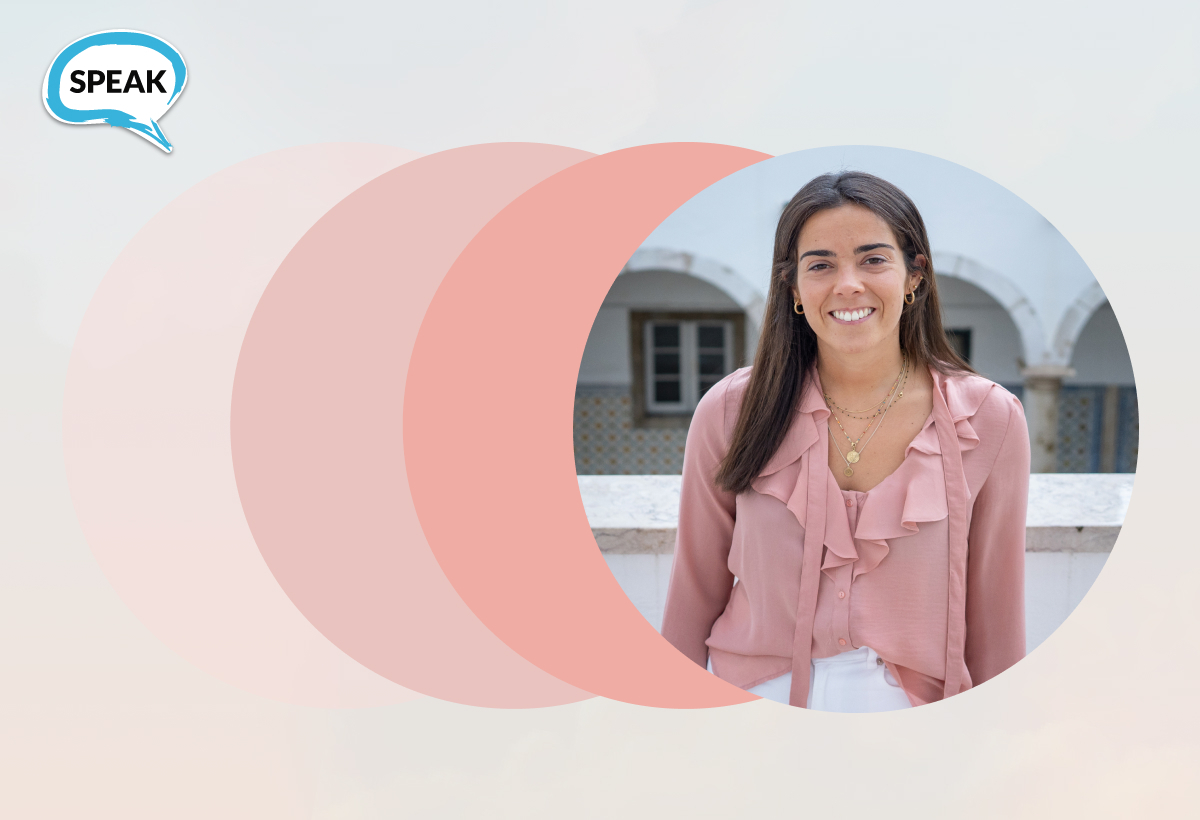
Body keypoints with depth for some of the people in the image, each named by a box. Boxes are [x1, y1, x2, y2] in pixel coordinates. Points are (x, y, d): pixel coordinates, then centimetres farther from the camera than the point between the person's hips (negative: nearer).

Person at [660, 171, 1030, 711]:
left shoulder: (989, 421, -10)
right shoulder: (731, 411, -10)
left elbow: (994, 621, -1)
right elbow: (695, 596, -2)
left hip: (908, 707, 1)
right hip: (754, 697, 0)